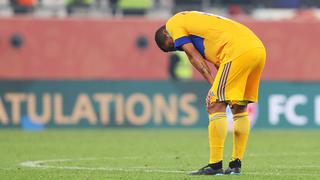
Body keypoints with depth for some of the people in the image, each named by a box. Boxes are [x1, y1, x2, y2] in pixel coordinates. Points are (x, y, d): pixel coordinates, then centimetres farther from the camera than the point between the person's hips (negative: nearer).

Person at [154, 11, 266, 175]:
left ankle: (215, 165, -6)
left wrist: (213, 84, -5)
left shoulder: (173, 23, 11)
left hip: (239, 51, -9)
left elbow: (194, 56, 0)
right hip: (259, 49, 9)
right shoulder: (193, 19, 35)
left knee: (216, 106, -5)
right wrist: (218, 86, 14)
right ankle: (236, 164, 19)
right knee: (239, 108, 17)